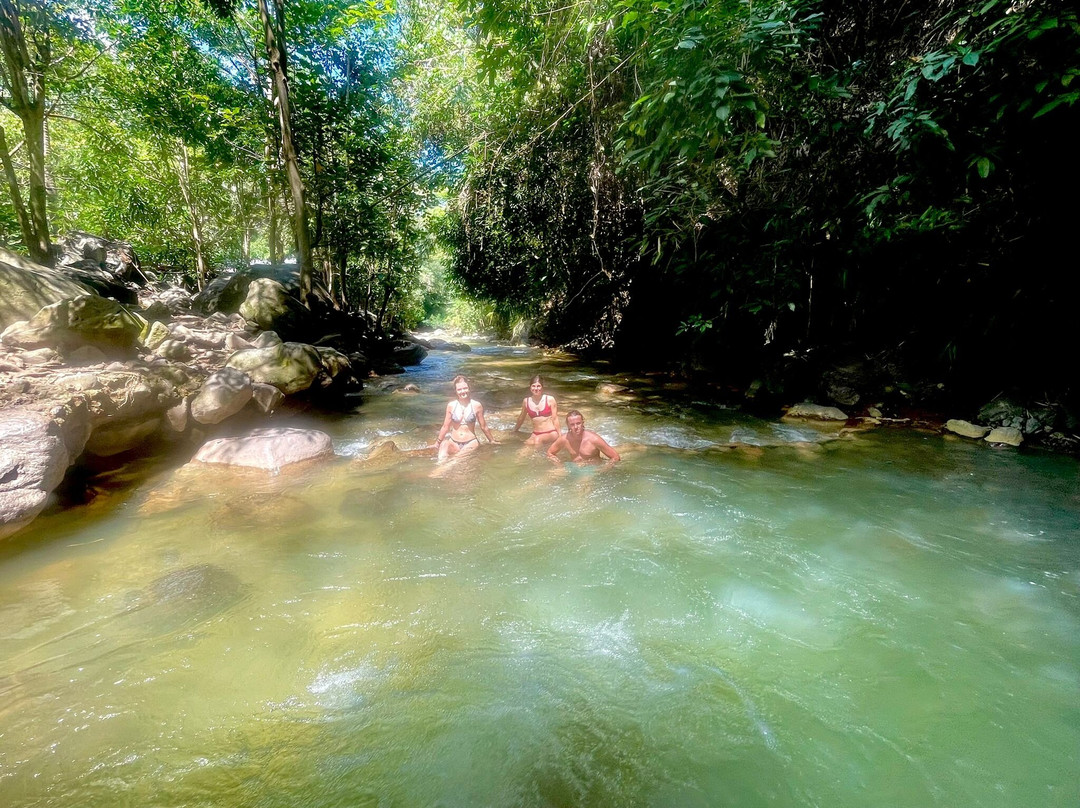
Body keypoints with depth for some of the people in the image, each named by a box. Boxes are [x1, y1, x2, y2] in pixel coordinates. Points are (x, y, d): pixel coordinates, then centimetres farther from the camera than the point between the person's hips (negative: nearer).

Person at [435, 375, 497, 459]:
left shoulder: (476, 405, -6)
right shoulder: (451, 405, -1)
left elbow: (483, 426, 6)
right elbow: (445, 427, 10)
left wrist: (492, 440, 15)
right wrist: (437, 443, 16)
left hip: (471, 443, -2)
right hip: (453, 443, 2)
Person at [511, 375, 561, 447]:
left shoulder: (550, 400, -4)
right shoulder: (526, 401, 4)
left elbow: (555, 418, 0)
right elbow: (521, 419, 20)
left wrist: (560, 435, -3)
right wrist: (514, 431, 31)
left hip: (551, 433, -3)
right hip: (535, 434, 3)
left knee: (538, 440, -31)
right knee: (528, 444, -27)